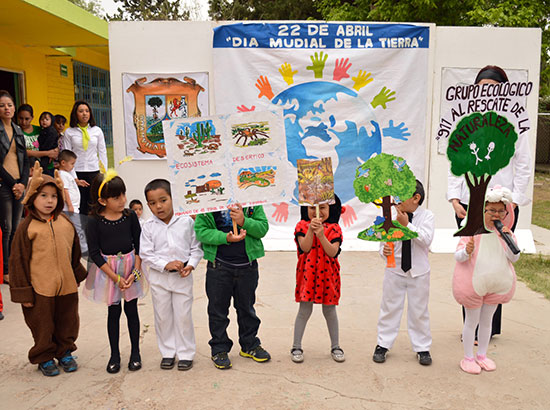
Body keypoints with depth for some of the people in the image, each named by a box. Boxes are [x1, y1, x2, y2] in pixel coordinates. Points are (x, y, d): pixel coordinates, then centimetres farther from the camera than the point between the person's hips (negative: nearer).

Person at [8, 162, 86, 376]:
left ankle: (65, 352, 37)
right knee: (43, 326, 11)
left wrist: (78, 276, 20)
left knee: (68, 323, 16)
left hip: (67, 286, 4)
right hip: (40, 288, -4)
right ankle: (44, 357, 30)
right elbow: (18, 260, -7)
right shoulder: (27, 227, -10)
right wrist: (23, 292, -7)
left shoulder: (66, 222, 2)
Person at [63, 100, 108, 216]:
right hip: (77, 172, -1)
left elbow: (102, 153, 10)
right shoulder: (69, 132, 3)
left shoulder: (97, 130, 8)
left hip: (94, 171, 1)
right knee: (79, 207, 0)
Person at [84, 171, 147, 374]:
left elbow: (139, 246, 0)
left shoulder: (130, 216, -5)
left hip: (131, 266, 1)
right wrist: (115, 277, -14)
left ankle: (135, 352, 23)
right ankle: (114, 354, 23)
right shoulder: (94, 221, -11)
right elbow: (95, 254, -11)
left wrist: (135, 272, -10)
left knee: (131, 309, 8)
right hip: (107, 269, -1)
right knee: (114, 311, 8)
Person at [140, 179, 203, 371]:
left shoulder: (186, 222, -4)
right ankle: (168, 353, 27)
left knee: (183, 316, 6)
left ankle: (186, 353, 21)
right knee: (162, 317, 11)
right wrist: (166, 264, -17)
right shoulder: (149, 227, -3)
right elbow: (145, 254, -6)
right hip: (159, 278, 1)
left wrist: (190, 265, -14)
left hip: (183, 276, -1)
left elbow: (196, 248, 1)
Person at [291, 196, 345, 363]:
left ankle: (335, 346, 26)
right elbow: (305, 248, -13)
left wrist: (321, 234, -25)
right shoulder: (302, 226, 0)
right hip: (308, 273, -1)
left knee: (329, 310, 11)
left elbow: (333, 252, -14)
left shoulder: (334, 228, -1)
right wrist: (311, 230, -25)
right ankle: (296, 347, 16)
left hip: (327, 274, 1)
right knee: (304, 310, 2)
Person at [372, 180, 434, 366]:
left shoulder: (426, 216, -6)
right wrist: (384, 250, -21)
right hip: (394, 269, 1)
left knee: (419, 311, 10)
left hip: (418, 272, -1)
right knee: (390, 308, 9)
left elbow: (426, 240, -20)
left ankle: (422, 348, 25)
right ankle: (383, 344, 23)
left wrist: (407, 224, -25)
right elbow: (383, 241, 1)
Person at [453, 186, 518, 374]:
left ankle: (481, 355, 35)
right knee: (471, 321, 8)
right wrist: (466, 251, -36)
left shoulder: (506, 232, -1)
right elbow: (458, 256, -14)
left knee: (487, 320, 18)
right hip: (473, 283, -4)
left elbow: (514, 257, -8)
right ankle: (468, 358, 23)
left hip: (497, 285, 4)